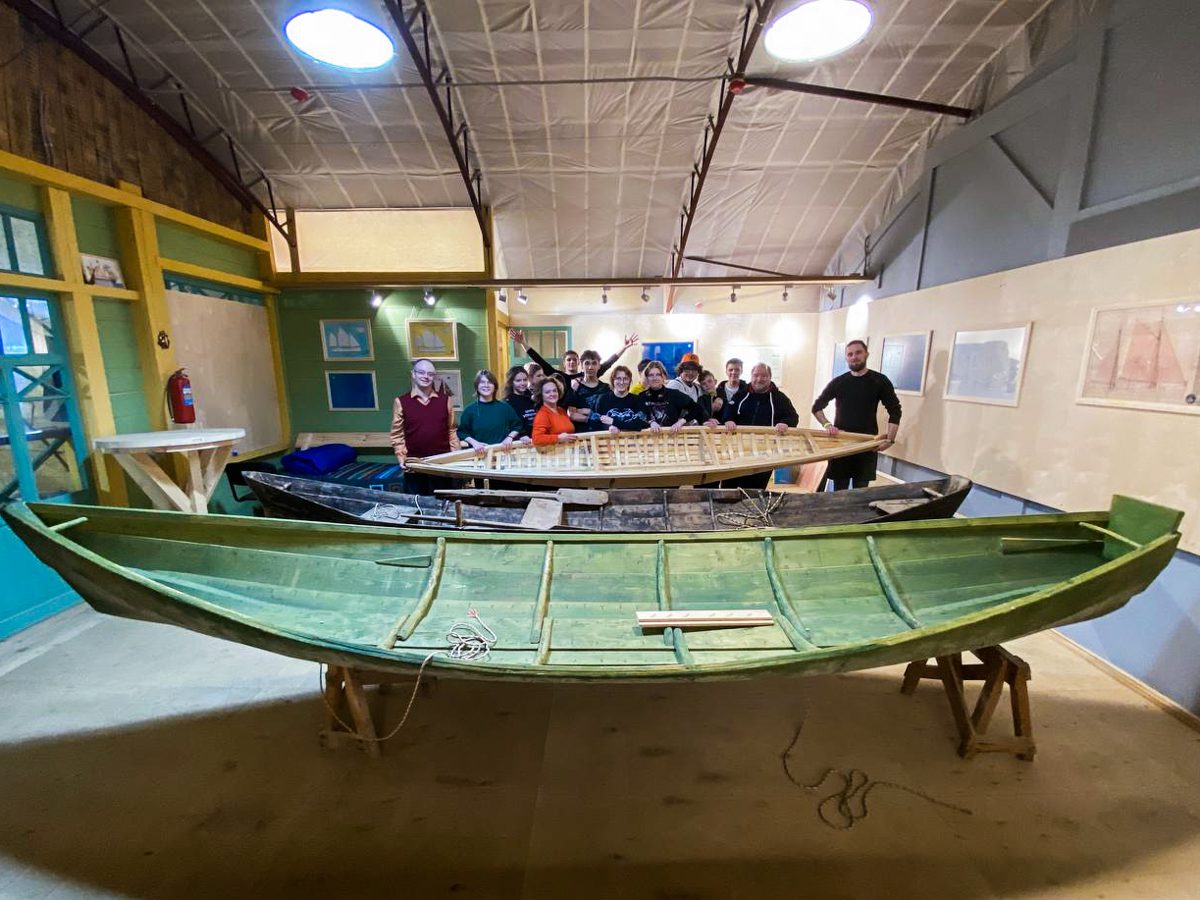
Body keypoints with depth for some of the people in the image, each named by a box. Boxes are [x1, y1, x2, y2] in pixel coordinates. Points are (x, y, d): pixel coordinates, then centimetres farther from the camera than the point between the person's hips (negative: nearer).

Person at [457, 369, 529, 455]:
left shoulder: (504, 407, 5)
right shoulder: (470, 409, 1)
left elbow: (517, 425, 13)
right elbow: (462, 432, 4)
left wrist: (509, 437, -4)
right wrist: (474, 442, -11)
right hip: (480, 454, -1)